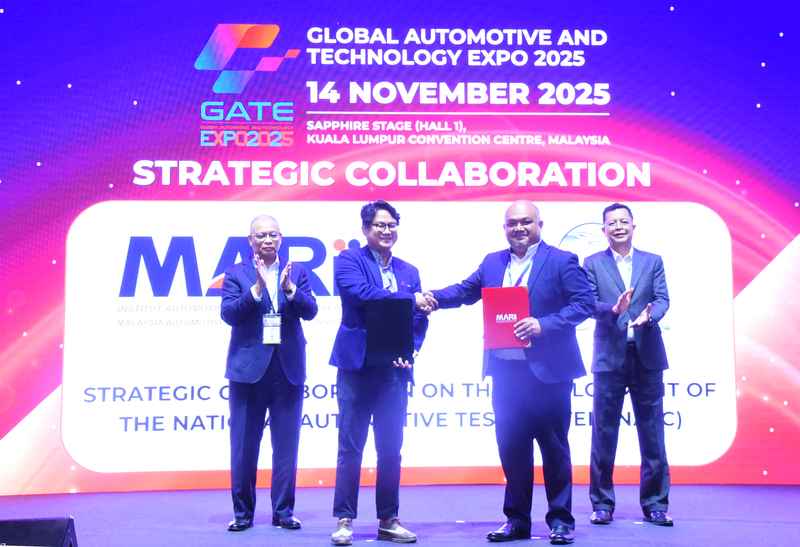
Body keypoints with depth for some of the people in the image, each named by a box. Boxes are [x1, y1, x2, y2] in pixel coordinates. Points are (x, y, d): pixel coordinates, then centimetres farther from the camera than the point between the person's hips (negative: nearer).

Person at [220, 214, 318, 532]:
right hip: (248, 367, -1)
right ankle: (243, 512, 17)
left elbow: (310, 311, -3)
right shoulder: (236, 274, 4)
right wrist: (257, 287, -20)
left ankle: (283, 511, 16)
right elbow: (229, 314, -9)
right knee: (244, 445, 5)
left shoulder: (297, 273, 9)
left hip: (288, 368, 2)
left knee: (286, 445, 5)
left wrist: (289, 287, -19)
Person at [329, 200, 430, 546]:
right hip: (358, 365, -4)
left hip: (394, 370, 4)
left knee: (391, 449, 7)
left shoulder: (409, 271, 16)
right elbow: (362, 293, -18)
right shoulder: (348, 260, 2)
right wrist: (410, 298, -14)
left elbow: (419, 320, 11)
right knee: (351, 447, 0)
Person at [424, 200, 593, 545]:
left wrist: (543, 324, -20)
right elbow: (466, 291, 12)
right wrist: (435, 297, -7)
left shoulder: (562, 261, -4)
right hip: (506, 371, 5)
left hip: (547, 371, -5)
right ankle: (517, 519, 23)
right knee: (511, 447, 11)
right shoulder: (493, 262, 12)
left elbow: (585, 303, -10)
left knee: (553, 447, 5)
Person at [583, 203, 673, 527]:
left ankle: (655, 503, 15)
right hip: (610, 357, -1)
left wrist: (649, 315, -23)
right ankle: (602, 503, 13)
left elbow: (662, 299, -1)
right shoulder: (593, 264, 6)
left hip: (647, 356, 1)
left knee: (652, 433, 5)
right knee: (604, 433, 4)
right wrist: (614, 310, -24)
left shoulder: (653, 262, 10)